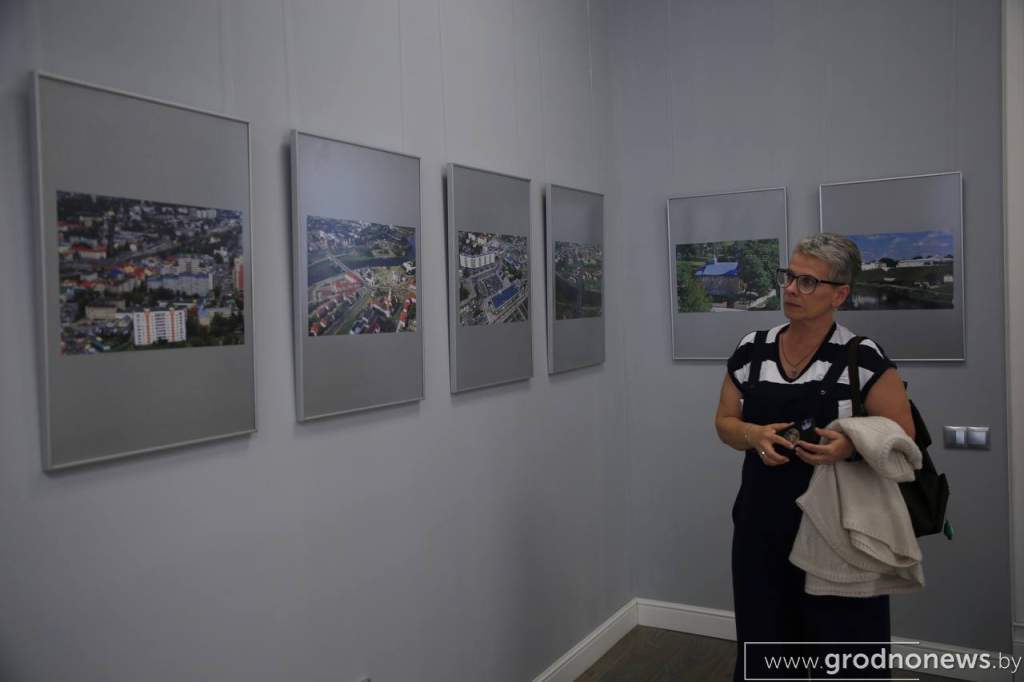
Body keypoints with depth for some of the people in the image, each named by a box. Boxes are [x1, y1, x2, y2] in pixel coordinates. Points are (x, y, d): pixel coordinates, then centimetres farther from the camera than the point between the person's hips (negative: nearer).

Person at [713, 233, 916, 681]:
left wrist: (851, 445, -26)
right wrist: (754, 435, -13)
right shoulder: (751, 350, 3)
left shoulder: (863, 358, -9)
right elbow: (724, 423, 9)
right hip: (761, 525, 3)